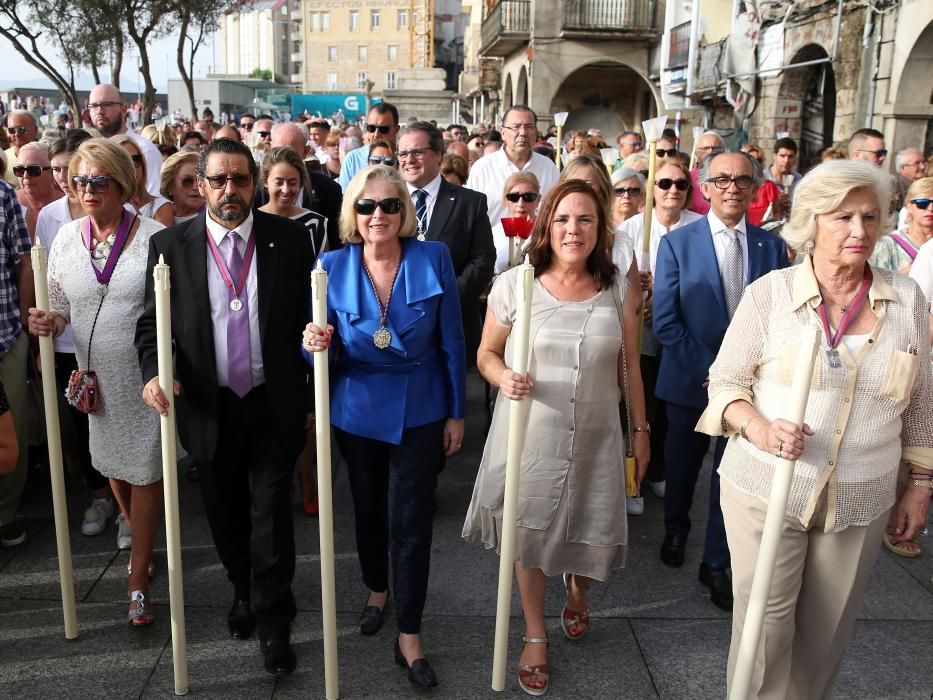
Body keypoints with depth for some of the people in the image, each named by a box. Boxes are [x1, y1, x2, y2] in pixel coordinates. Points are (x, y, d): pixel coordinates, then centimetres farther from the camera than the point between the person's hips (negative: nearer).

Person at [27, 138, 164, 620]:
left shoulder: (153, 236, -10)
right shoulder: (66, 239, 2)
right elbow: (62, 307, 10)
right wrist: (48, 321, -13)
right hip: (97, 373, 4)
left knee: (145, 469, 1)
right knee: (112, 462, 20)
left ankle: (139, 583, 12)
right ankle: (131, 521, 51)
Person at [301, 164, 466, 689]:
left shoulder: (434, 258, -12)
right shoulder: (333, 266, -8)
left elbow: (451, 341, -6)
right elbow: (324, 346, -3)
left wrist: (456, 412, -3)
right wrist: (315, 344, -28)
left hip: (419, 412, -2)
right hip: (358, 411, 2)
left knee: (411, 520, 1)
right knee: (368, 509, 21)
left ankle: (410, 635, 18)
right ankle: (377, 590, 48)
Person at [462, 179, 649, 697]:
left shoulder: (617, 289, -1)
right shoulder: (513, 284, -7)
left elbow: (629, 366, 7)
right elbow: (487, 353, 2)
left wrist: (641, 429, 10)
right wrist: (503, 378, -20)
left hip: (594, 438, 1)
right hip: (527, 436, -1)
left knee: (592, 539, 7)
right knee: (528, 537, 10)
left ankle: (577, 592, 47)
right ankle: (535, 635, 37)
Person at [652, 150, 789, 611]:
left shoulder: (771, 247, -1)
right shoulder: (677, 243, -7)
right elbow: (665, 321, -11)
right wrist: (707, 370, -16)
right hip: (690, 379, -1)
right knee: (683, 466, 18)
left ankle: (717, 563, 24)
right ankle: (676, 531, 45)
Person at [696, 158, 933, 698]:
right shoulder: (770, 292, -7)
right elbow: (725, 380, -3)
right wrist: (760, 428, -22)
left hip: (861, 499, 2)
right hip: (766, 487, -2)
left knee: (827, 628, 15)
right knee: (765, 621, 4)